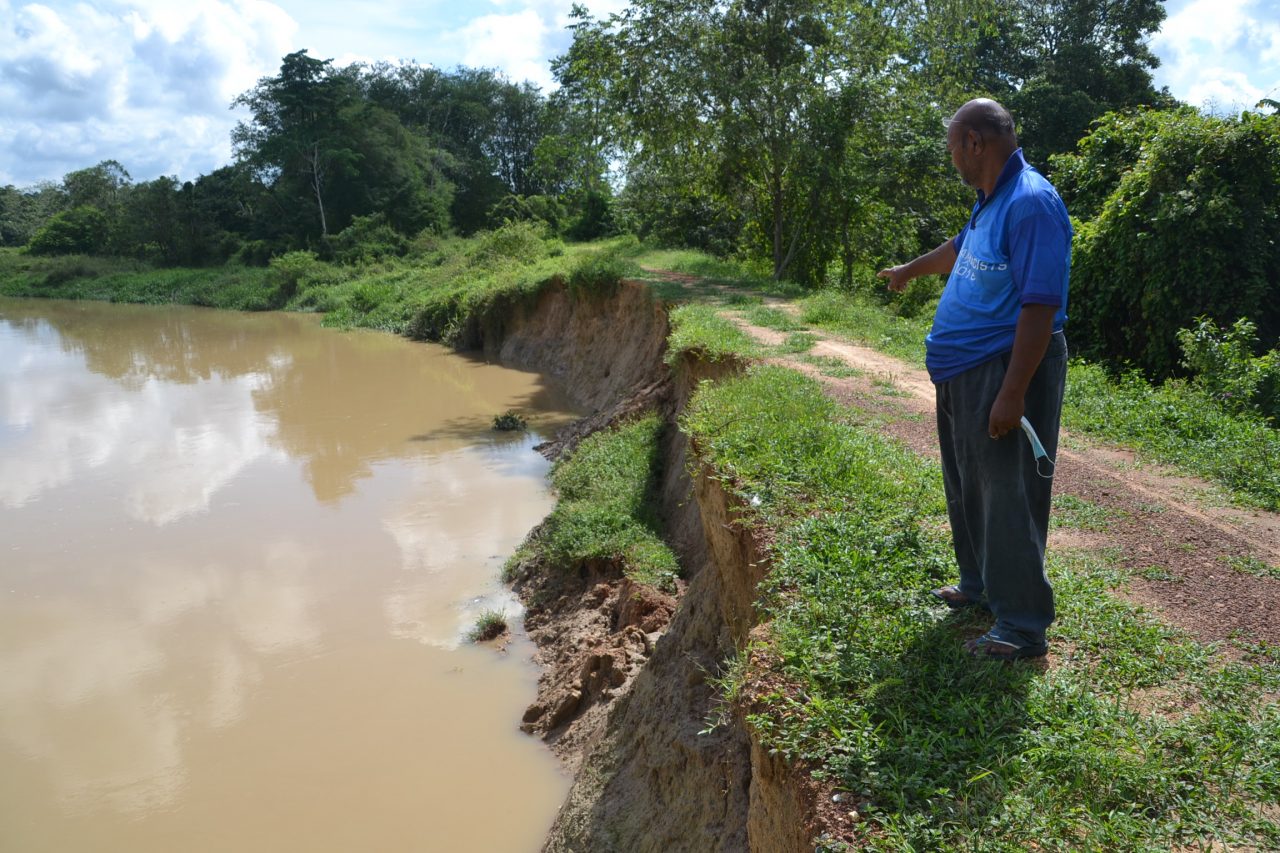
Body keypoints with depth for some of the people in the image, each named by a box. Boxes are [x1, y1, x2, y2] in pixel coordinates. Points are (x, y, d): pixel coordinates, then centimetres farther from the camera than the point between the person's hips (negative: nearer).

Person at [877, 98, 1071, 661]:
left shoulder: (1031, 204, -19)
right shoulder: (991, 201, 12)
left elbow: (1040, 307, -25)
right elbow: (959, 249, 34)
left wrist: (1012, 394, -27)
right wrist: (907, 271, 51)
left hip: (1004, 374, -10)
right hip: (963, 375, 10)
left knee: (1007, 497, -5)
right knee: (969, 487, 19)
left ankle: (1022, 626, 5)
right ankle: (980, 585, 36)